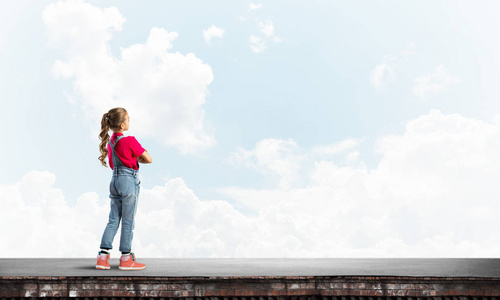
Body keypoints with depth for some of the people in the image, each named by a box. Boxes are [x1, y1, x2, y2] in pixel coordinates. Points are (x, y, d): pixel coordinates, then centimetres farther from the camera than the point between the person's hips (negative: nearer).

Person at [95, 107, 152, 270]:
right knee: (128, 221, 1)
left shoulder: (110, 142, 10)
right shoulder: (130, 141, -14)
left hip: (115, 180, 7)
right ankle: (126, 259, 7)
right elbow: (148, 159, -10)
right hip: (129, 180, -7)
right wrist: (139, 159, 9)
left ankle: (103, 256, 6)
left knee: (113, 220, 10)